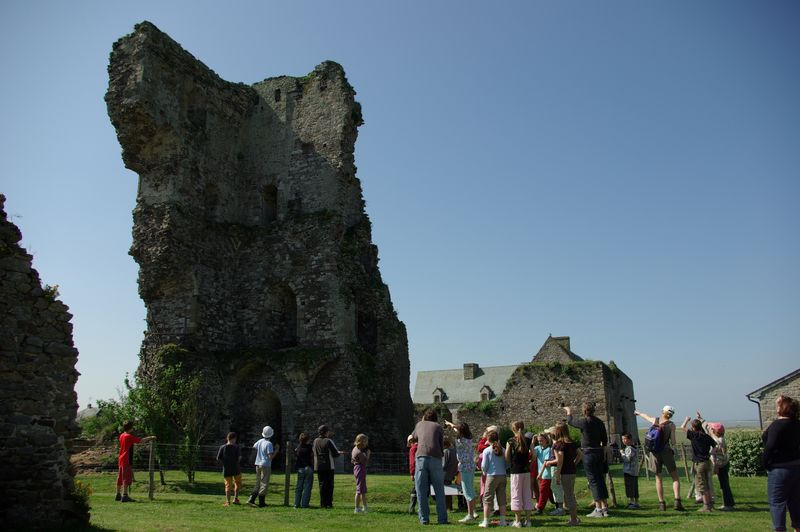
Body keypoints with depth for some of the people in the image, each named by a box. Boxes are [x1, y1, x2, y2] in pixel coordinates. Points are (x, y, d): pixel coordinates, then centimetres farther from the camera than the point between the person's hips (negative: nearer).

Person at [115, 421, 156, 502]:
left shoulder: (122, 436, 11)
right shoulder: (129, 436, -14)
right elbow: (141, 440, -12)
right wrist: (150, 437, 1)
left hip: (121, 459, 9)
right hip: (127, 460, -9)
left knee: (120, 477, 14)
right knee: (127, 478, -8)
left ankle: (118, 495, 22)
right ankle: (125, 496, -11)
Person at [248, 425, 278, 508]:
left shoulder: (259, 441, 5)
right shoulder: (269, 444, -17)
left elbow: (254, 447, 25)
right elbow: (271, 457, -20)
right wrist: (276, 450, -6)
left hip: (258, 464, 7)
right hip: (265, 465, -7)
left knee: (258, 483, 16)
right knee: (264, 484, 0)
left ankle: (251, 499, 9)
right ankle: (261, 503, 3)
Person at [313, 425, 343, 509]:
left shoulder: (315, 441, 5)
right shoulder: (328, 441, -10)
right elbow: (335, 453, -11)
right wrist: (340, 453, 13)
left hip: (318, 466, 4)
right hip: (329, 466, -4)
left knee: (322, 485, 9)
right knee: (329, 485, 3)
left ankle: (322, 503, 7)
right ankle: (329, 503, 1)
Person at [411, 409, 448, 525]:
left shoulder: (419, 425, 22)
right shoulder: (438, 427, 18)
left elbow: (412, 437, 41)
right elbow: (442, 446, 14)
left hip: (421, 457, 0)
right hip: (435, 458, 0)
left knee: (421, 490, 6)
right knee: (439, 491, 8)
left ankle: (424, 518, 5)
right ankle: (442, 518, 7)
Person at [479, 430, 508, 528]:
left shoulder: (487, 450, -7)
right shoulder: (502, 450, 4)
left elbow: (484, 466, -7)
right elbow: (507, 464, 5)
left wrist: (484, 471, 13)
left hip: (492, 476, -4)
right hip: (502, 476, 4)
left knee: (487, 498, 2)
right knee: (502, 499, 11)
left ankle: (485, 521, 1)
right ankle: (503, 521, 14)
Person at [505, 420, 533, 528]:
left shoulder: (510, 442, -8)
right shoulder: (528, 441, 0)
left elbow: (507, 458, -5)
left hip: (516, 471, -3)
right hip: (526, 471, 3)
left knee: (516, 495, 3)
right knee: (527, 495, 11)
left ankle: (518, 521, 5)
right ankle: (527, 520, 14)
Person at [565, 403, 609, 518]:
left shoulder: (584, 422, -13)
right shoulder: (600, 422, 7)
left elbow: (570, 422, 5)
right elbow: (605, 440, 14)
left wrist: (569, 412, 25)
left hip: (589, 453, -7)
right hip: (599, 452, 7)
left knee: (593, 481, -4)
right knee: (601, 480, 13)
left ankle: (598, 509, -3)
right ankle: (605, 508, 17)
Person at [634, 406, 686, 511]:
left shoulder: (655, 421, 4)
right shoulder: (671, 425, -4)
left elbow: (646, 416, 26)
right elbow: (673, 442, -5)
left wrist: (638, 413, 46)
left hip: (655, 452, 3)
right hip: (667, 452, -3)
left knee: (658, 478, 12)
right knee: (675, 478, 4)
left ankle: (661, 503, 9)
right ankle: (677, 502, -12)